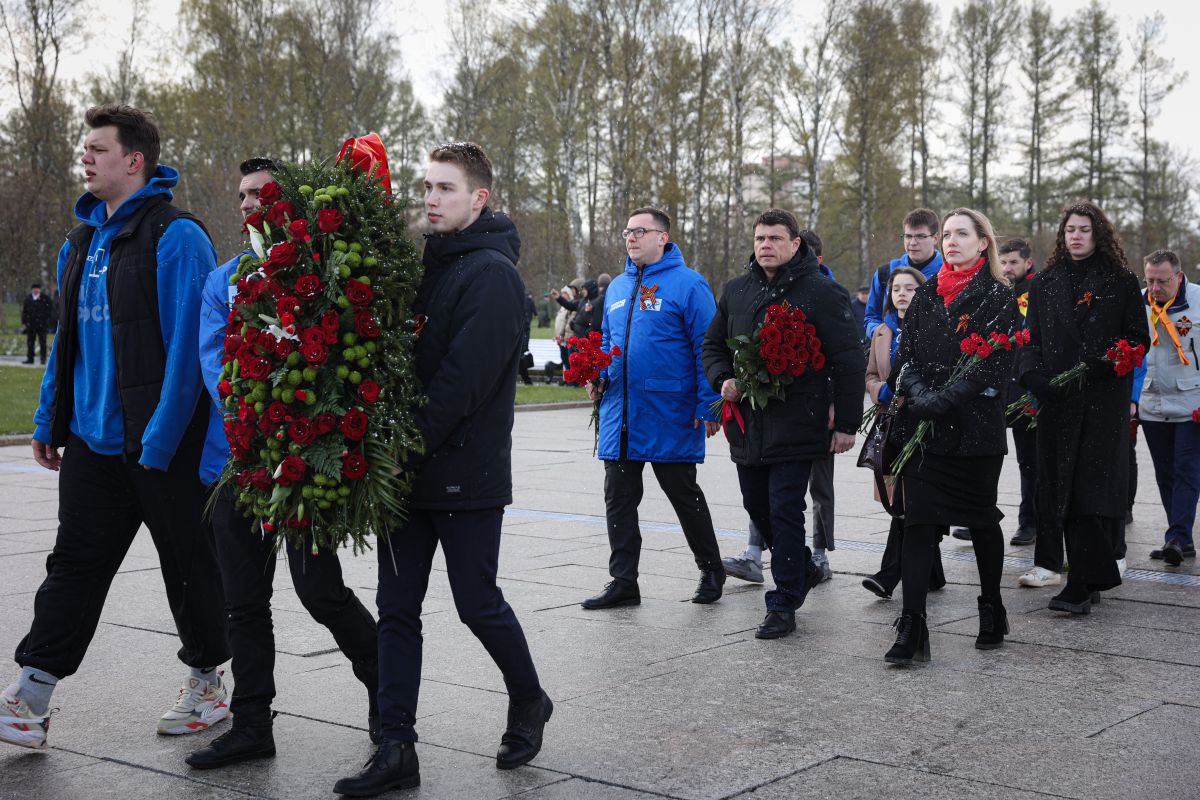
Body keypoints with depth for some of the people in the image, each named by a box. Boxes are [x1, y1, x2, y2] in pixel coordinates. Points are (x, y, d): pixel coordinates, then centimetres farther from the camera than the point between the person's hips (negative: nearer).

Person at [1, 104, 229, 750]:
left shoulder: (176, 237, -12)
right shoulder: (82, 240, 13)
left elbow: (186, 344, -17)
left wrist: (160, 440, -20)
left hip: (162, 446, -7)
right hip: (92, 441, 7)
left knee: (189, 564, 7)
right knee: (74, 563, 8)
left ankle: (207, 682, 24)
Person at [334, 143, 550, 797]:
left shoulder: (492, 273, -12)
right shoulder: (426, 264, 12)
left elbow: (462, 381, -20)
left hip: (467, 473, -7)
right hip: (409, 471, 7)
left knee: (478, 603, 3)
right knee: (397, 607, 6)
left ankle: (528, 701, 29)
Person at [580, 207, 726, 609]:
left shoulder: (688, 284, -7)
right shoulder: (617, 287, 13)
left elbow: (706, 348, -9)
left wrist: (708, 406, -14)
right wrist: (598, 376, 4)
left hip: (669, 416, -6)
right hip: (619, 412, 6)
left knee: (684, 494, 6)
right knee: (618, 498, 6)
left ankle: (711, 571, 24)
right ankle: (623, 582, 14)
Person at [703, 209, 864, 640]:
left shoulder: (822, 292, -6)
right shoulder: (735, 292, 10)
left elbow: (849, 361, -7)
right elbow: (713, 344, 22)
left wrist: (846, 423, -9)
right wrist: (723, 378, 1)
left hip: (796, 425, -6)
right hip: (746, 423, 6)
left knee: (785, 512, -6)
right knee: (757, 507, 16)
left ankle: (783, 605, 4)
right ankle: (803, 569, 39)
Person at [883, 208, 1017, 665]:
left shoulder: (998, 297, -1)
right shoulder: (926, 295, 13)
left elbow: (994, 365, -10)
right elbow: (906, 352, 8)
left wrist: (943, 399, -18)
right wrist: (917, 391, -12)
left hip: (975, 425, -3)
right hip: (920, 426, 3)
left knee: (981, 519, 9)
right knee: (918, 521, -5)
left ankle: (992, 611, 30)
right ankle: (912, 631, -8)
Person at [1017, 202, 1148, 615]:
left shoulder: (1122, 283, 5)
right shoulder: (1044, 284, 14)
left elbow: (1139, 337, 4)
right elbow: (1031, 339, 13)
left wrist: (1112, 360, -15)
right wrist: (1034, 376, -5)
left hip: (1104, 399, -3)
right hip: (1057, 399, 4)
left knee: (1092, 488, -13)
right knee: (1064, 487, 2)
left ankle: (1080, 585, -16)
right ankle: (1093, 578, 12)